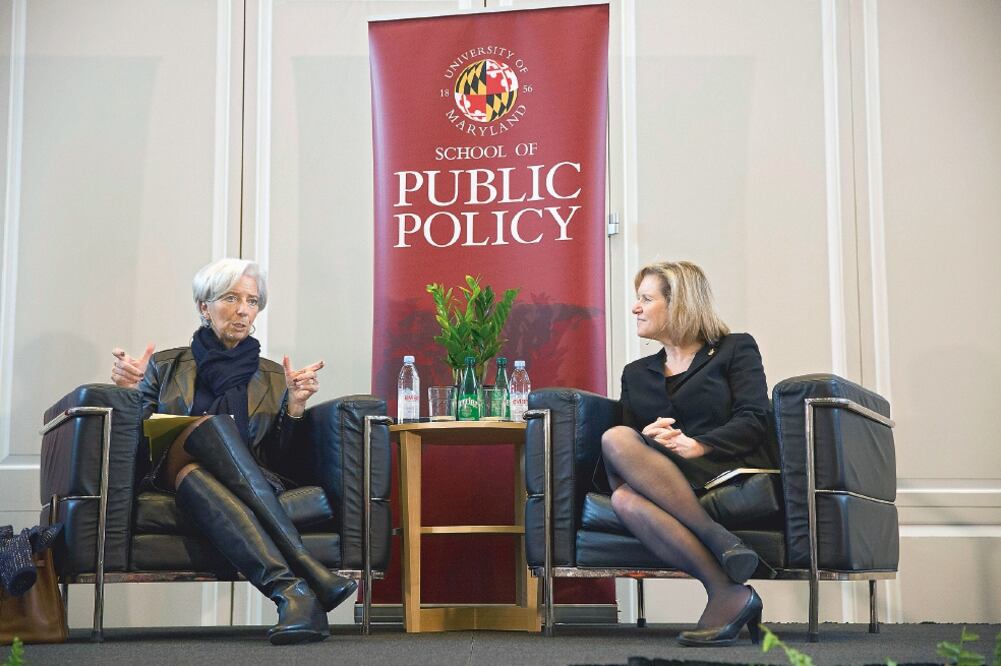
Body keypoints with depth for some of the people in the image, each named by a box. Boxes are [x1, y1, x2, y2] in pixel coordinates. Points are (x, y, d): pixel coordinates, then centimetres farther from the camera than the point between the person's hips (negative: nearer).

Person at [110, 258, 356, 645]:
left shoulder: (272, 377, 20)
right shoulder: (167, 366, 18)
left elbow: (275, 459, 12)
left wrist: (294, 407, -5)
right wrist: (132, 391, -6)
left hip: (254, 484, 1)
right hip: (170, 477, 0)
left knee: (193, 475, -37)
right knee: (212, 424, -36)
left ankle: (290, 590, -56)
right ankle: (306, 571, -49)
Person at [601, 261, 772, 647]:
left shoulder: (735, 349, 15)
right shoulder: (636, 373, 28)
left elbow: (753, 421, 0)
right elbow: (631, 431, 19)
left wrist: (698, 445, -18)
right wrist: (649, 437, -6)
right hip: (660, 486, 3)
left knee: (615, 440, -29)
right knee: (625, 499, -35)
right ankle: (729, 593, -37)